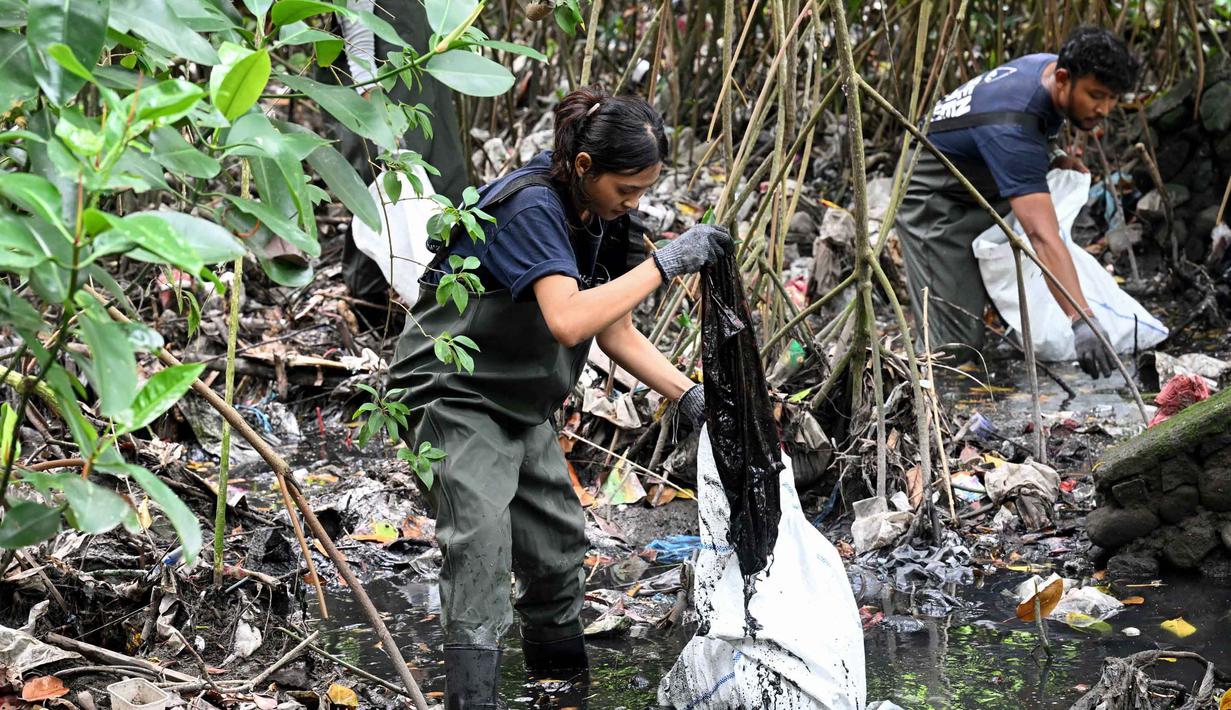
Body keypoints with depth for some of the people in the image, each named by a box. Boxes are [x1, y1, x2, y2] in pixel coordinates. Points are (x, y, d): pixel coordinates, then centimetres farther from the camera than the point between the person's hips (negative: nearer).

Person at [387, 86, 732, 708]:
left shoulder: (602, 219, 0)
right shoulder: (532, 207, -28)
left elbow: (615, 333, 6)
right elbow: (568, 322, -41)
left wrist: (688, 395, -5)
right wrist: (665, 263, -38)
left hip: (521, 405, 9)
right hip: (454, 394, -9)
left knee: (558, 540, 15)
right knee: (480, 540, -22)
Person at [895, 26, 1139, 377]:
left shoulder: (1053, 68, -10)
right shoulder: (1013, 127, -38)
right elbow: (1043, 236, -47)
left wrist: (1052, 157, -4)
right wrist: (1082, 322, -54)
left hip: (979, 190, 10)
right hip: (934, 204, -10)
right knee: (960, 346, -16)